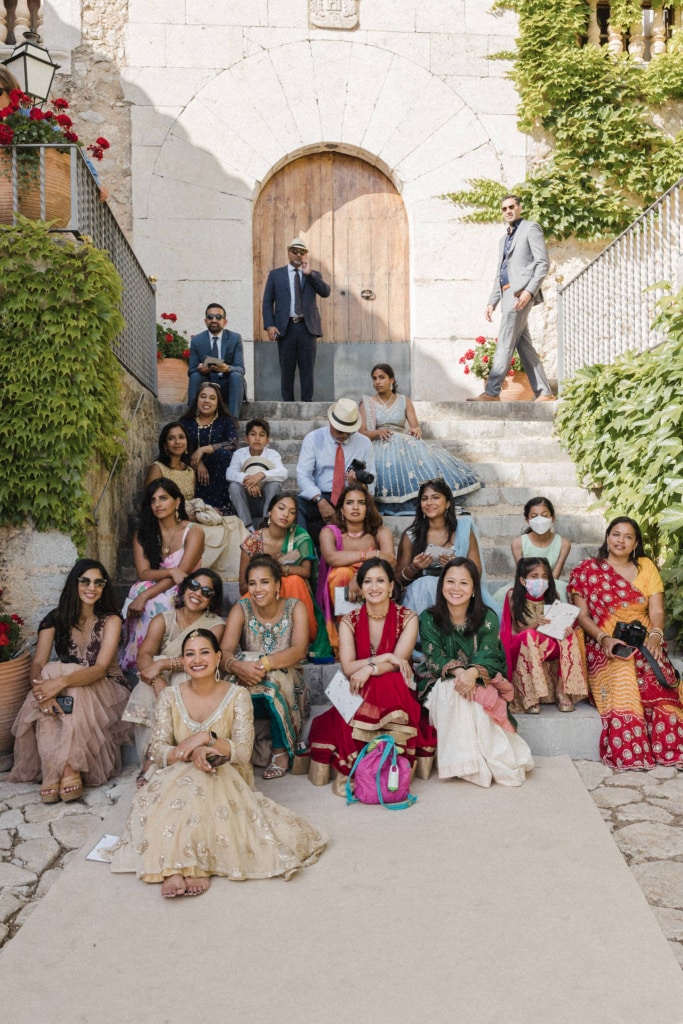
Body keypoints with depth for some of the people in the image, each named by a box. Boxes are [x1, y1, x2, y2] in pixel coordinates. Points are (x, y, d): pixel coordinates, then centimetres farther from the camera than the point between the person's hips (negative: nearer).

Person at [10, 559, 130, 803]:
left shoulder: (110, 620, -9)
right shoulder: (56, 619, -1)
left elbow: (100, 668, -22)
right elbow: (38, 664, -12)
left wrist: (61, 682, -41)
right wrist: (41, 688, -38)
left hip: (103, 690, -2)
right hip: (71, 691, 3)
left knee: (71, 695, -34)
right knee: (50, 701, -32)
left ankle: (61, 771, -33)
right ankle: (66, 770, -35)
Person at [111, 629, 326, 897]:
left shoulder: (238, 696, -2)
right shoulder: (170, 696, 3)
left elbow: (243, 753, -10)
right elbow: (158, 752, -5)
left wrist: (206, 737, -25)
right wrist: (191, 753, -25)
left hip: (224, 779, -1)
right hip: (177, 777, 1)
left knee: (199, 784, -34)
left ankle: (198, 864, -36)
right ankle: (173, 868, -40)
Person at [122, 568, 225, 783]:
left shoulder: (216, 624, 1)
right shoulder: (163, 620, 5)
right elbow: (144, 654, -13)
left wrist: (163, 664, -31)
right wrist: (158, 680, -35)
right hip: (162, 682, 2)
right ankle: (149, 760, -36)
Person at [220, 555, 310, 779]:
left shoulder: (295, 607, -5)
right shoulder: (241, 609, -1)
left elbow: (299, 650, -21)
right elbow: (225, 651, -15)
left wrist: (264, 664, -38)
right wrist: (238, 666, -39)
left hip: (287, 685, -1)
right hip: (250, 692, 1)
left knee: (272, 678, -35)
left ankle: (281, 750, -20)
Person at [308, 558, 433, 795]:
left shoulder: (407, 618, 0)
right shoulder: (350, 621, 2)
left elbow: (399, 661, -12)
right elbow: (348, 668, -9)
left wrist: (369, 669, -27)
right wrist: (384, 658, -16)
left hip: (394, 693, -1)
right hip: (357, 694, 1)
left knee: (388, 684, -34)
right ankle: (354, 769, -20)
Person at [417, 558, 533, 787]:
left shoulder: (487, 618, -5)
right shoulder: (428, 618, -4)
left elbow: (488, 656, -15)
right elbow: (434, 657, -12)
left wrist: (473, 673, -39)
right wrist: (457, 671, -34)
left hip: (480, 682, 0)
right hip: (441, 684, 0)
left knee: (475, 698, -33)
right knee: (451, 691, -33)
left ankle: (487, 760, -21)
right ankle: (462, 761, -27)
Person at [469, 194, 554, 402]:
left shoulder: (530, 229, 3)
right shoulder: (504, 239, 27)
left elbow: (543, 263, -7)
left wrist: (529, 291, -19)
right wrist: (492, 302, 15)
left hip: (520, 293, -8)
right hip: (508, 294, 8)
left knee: (505, 343, -14)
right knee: (524, 346, 3)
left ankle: (491, 392, -17)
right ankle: (544, 393, 3)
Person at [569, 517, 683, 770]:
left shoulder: (646, 567, 16)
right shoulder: (587, 569, 9)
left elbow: (657, 611, 7)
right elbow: (581, 614, 2)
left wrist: (655, 635, -15)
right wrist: (604, 638, -16)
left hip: (644, 643, 2)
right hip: (605, 645, -2)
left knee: (655, 676, -33)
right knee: (620, 671, -36)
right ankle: (629, 754, -39)